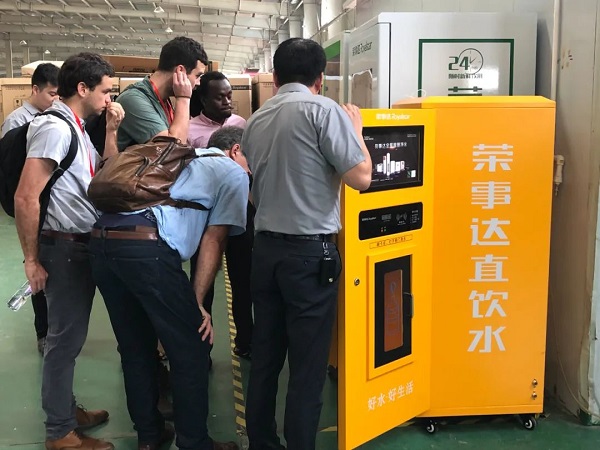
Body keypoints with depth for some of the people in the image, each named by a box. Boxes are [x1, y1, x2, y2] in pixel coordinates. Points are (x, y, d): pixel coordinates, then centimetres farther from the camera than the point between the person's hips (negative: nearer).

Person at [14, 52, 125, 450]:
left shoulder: (76, 128, 11)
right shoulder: (55, 127, -18)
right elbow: (26, 198, -23)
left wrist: (112, 131, 4)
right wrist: (32, 260, -17)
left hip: (83, 246, 9)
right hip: (65, 248, -9)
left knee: (70, 336, 19)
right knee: (65, 339, 1)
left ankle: (66, 409, 34)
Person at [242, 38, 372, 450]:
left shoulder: (256, 121, 10)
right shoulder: (323, 109, -9)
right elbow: (361, 177, -12)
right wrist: (355, 128, 4)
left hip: (266, 249, 7)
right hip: (310, 252, -6)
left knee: (264, 358, 14)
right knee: (308, 366, 3)